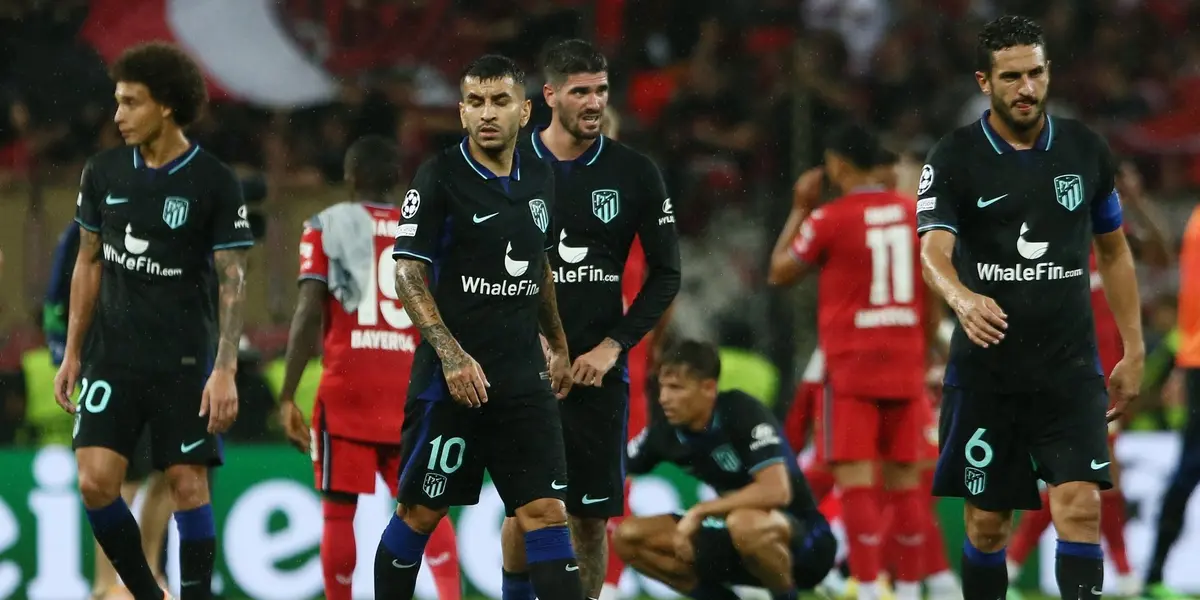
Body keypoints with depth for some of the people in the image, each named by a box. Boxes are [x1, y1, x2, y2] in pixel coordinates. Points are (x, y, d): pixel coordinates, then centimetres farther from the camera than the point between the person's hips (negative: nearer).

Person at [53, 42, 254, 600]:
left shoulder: (214, 183, -7)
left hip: (185, 360, -3)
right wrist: (72, 354, 11)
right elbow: (89, 262, 13)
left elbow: (232, 279, -7)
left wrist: (224, 371, -14)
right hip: (112, 358, 3)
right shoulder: (104, 172, 4)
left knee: (188, 484, -4)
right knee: (95, 481, -6)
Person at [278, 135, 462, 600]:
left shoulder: (327, 226, 4)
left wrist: (287, 397, -5)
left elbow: (309, 314, -6)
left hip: (348, 387, -2)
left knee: (338, 509, 5)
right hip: (410, 388, 3)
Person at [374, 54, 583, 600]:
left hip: (523, 380, 4)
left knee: (546, 512, -4)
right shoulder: (440, 177, -8)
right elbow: (407, 273, -12)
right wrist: (452, 355, -22)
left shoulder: (538, 177, 9)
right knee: (420, 513, 4)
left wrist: (558, 346, 26)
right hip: (451, 378, -4)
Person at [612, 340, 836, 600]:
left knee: (743, 524, -41)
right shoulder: (666, 432, -3)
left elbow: (777, 491, -32)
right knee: (628, 538, -7)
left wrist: (699, 512, -30)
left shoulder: (742, 413, -21)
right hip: (735, 544, 6)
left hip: (805, 540, -6)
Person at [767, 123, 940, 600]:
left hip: (852, 368, -5)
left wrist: (799, 208, 15)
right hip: (905, 367, 5)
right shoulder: (915, 214, 6)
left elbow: (780, 273, 6)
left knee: (855, 479, -7)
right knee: (905, 479, 10)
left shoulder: (829, 219, -8)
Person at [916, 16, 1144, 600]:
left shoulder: (1085, 149, 5)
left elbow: (1113, 250, 16)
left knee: (1080, 505, -14)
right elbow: (934, 249, -19)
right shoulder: (954, 158, -5)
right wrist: (962, 298, -41)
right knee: (987, 522, 5)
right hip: (984, 369, -1)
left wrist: (1133, 351, 12)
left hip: (1070, 365, 1)